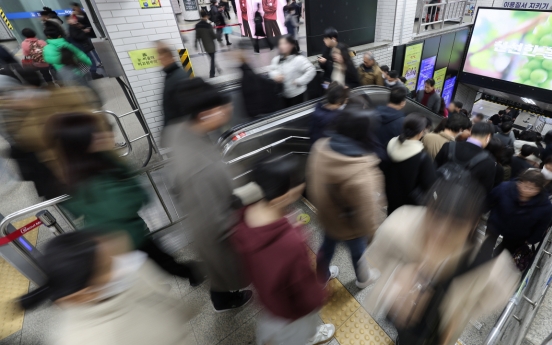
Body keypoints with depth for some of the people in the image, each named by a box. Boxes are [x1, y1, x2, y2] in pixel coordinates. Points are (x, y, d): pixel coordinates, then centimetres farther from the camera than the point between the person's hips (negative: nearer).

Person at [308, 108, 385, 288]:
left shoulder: (320, 148, -21)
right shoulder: (361, 176, -42)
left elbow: (312, 181, -4)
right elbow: (366, 216, -29)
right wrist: (373, 231, -7)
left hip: (327, 215, 5)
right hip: (350, 227, -5)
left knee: (328, 245, 32)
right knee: (358, 252, 27)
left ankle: (323, 275, 61)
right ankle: (363, 278, 61)